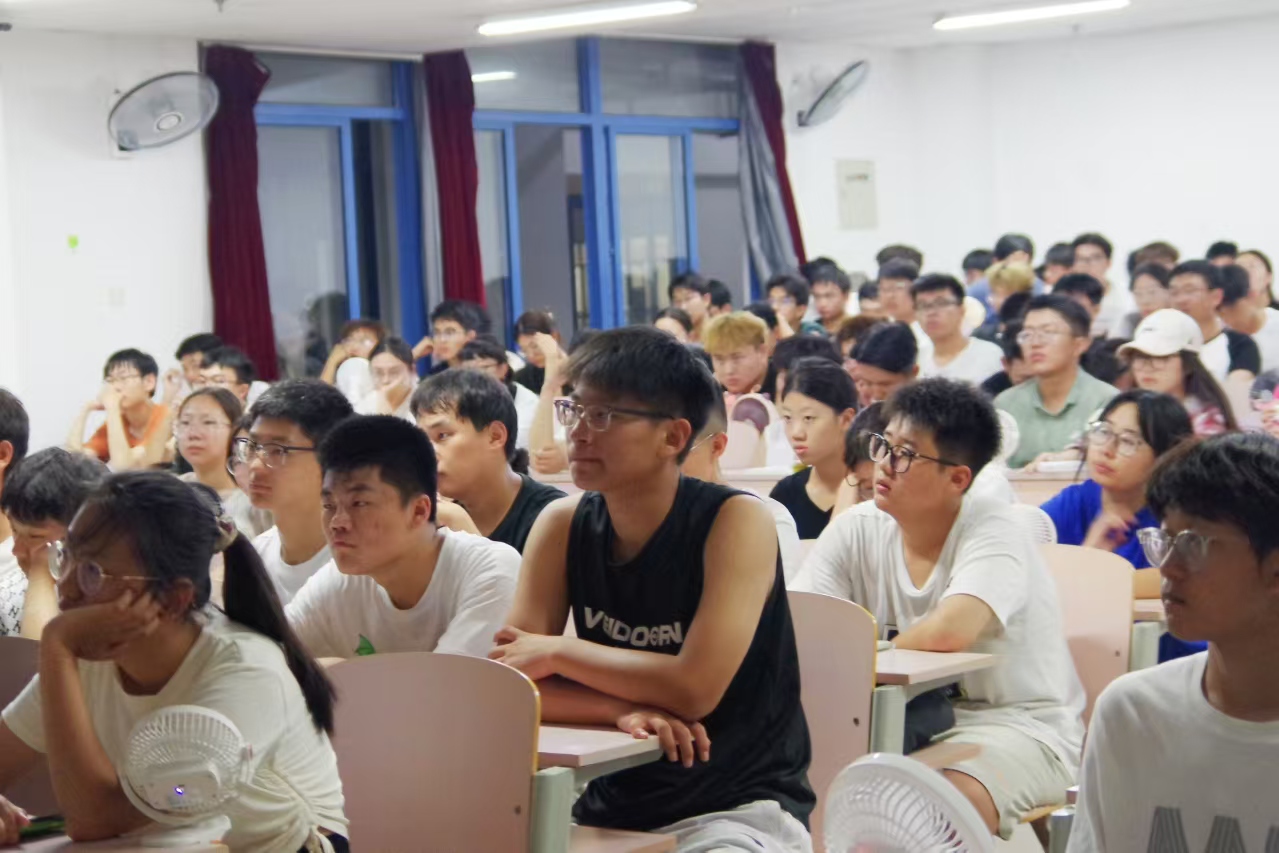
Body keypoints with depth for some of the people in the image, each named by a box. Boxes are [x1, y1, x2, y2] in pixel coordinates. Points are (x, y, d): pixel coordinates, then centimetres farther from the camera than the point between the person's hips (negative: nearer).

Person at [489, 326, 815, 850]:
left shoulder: (735, 521, -13)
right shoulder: (562, 525, 0)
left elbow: (695, 687, -23)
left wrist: (556, 653, -13)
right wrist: (623, 710, -22)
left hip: (742, 809, -5)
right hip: (614, 805, 5)